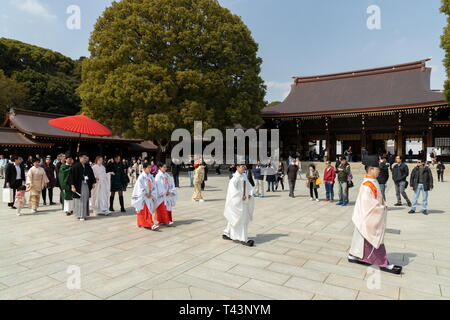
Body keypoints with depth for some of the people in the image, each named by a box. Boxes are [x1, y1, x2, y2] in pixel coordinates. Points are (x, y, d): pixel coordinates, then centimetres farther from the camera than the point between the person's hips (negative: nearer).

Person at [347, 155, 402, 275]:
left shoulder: (373, 182, 9)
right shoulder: (367, 184, -22)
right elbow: (367, 202, -24)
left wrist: (382, 205, 5)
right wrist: (381, 207, -16)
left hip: (373, 216, 10)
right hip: (369, 217, -10)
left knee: (362, 237, 16)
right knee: (375, 238, -1)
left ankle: (354, 256, 27)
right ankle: (383, 264, 8)